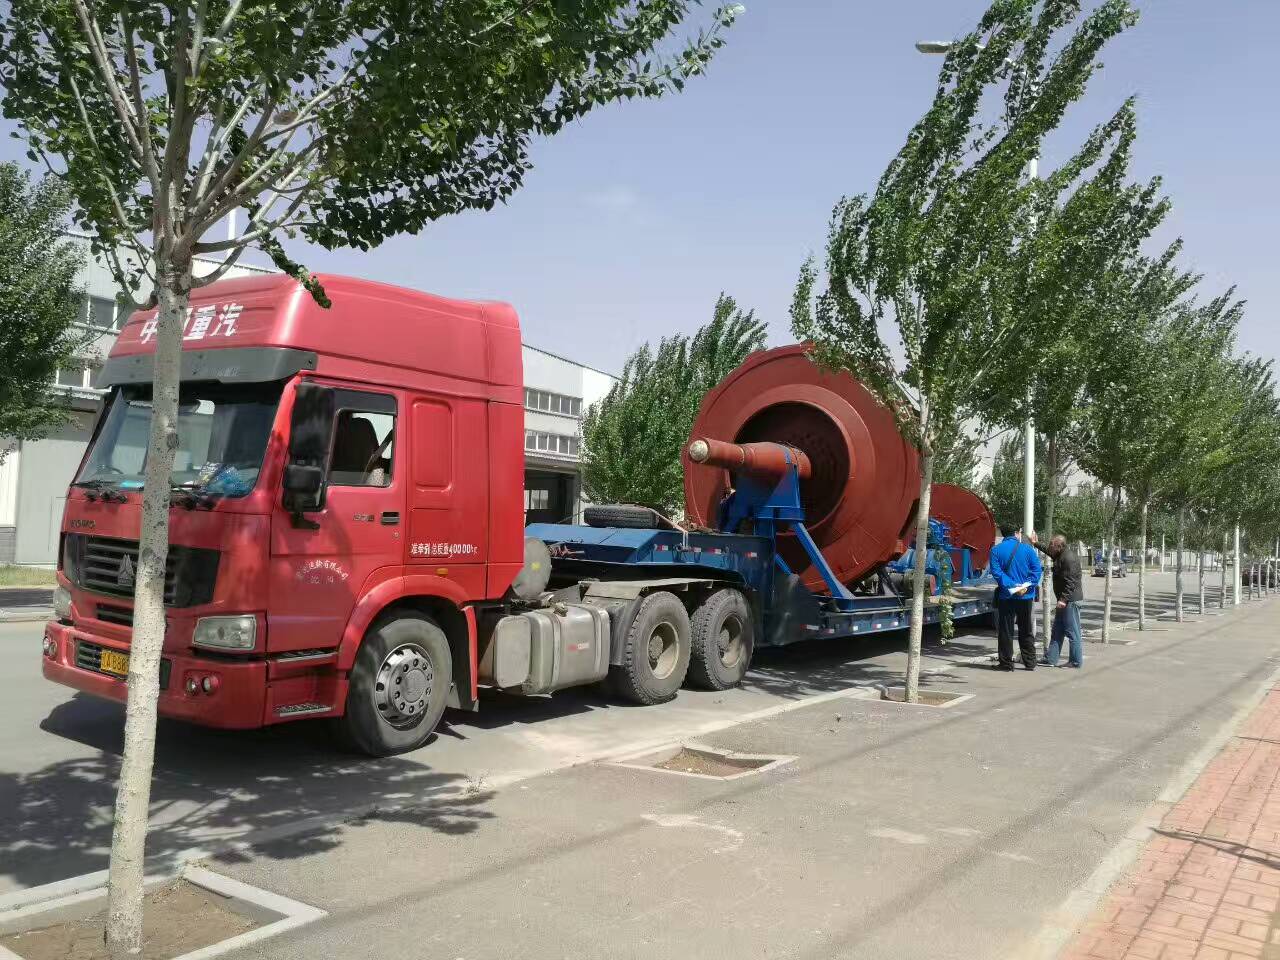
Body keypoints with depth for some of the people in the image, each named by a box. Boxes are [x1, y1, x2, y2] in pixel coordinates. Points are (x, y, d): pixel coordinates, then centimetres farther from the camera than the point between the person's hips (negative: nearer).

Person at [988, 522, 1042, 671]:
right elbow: (1037, 569, -10)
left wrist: (1011, 586, -17)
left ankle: (1006, 663, 7)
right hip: (1026, 597, 2)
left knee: (1006, 631, 5)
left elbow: (996, 571, -14)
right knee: (1025, 631, 14)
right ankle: (1030, 662, 19)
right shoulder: (1027, 549, -1)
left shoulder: (996, 550, -3)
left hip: (1006, 596, -1)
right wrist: (1026, 586, -13)